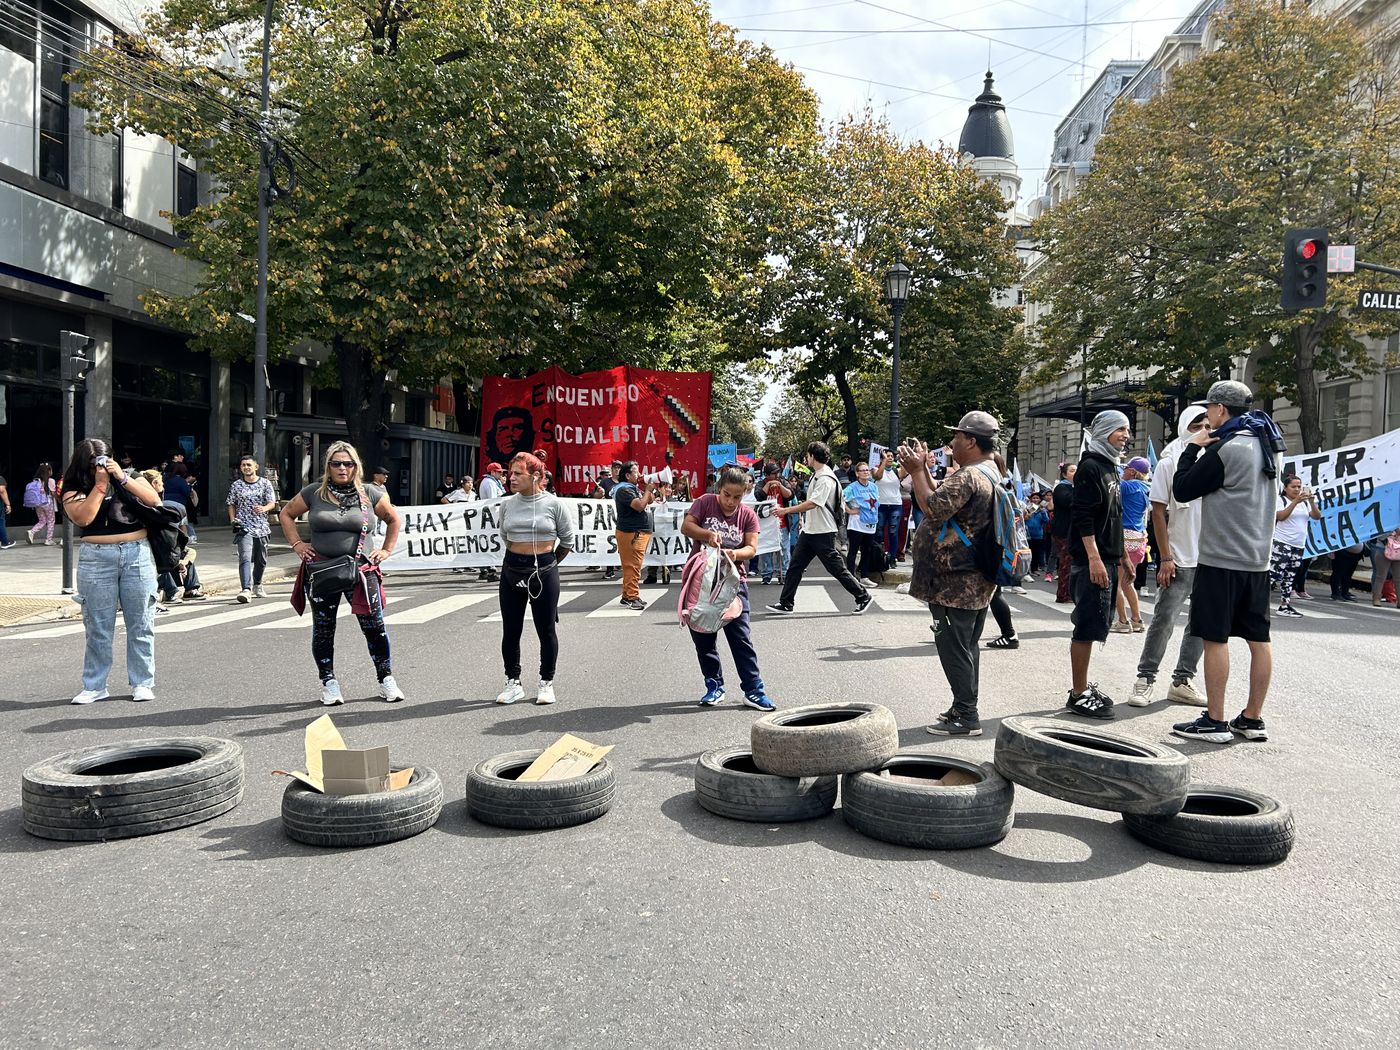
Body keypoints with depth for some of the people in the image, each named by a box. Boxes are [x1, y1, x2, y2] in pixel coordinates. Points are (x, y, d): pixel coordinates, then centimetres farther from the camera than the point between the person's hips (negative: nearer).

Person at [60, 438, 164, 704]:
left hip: (138, 555, 1)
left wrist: (123, 478, -10)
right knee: (97, 626, 2)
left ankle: (142, 683, 10)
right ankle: (94, 686, 11)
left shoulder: (131, 477, 11)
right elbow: (82, 517, -11)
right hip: (96, 559, -1)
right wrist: (100, 484, -10)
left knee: (141, 624, 3)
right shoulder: (74, 488, 6)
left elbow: (154, 501, -5)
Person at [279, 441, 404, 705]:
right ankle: (328, 683, 19)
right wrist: (297, 545, 6)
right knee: (323, 629, 7)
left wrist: (387, 549, 8)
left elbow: (393, 519, 16)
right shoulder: (314, 493, 3)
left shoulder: (369, 493, 3)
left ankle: (386, 679, 11)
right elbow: (286, 514, 16)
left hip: (360, 569, 0)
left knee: (374, 625, -1)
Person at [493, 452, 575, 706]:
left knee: (546, 630, 5)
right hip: (512, 572, 3)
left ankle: (546, 683, 18)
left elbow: (567, 541, 4)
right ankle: (513, 683, 19)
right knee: (511, 630, 7)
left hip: (544, 573, -3)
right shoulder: (508, 504, 2)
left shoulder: (554, 504, -7)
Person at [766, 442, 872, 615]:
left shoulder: (826, 479, -18)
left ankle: (863, 597, 11)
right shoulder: (816, 475, 12)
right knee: (795, 566, 6)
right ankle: (785, 603, 11)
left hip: (823, 532, -9)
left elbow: (813, 503, -27)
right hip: (809, 530, 9)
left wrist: (786, 510, -26)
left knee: (836, 568, -2)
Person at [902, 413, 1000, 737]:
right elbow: (944, 500, 18)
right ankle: (965, 707, 27)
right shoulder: (991, 473, 15)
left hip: (955, 582, -11)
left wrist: (916, 470, -17)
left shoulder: (968, 476, -20)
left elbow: (933, 508, -26)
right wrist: (924, 469, 14)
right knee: (966, 645, 18)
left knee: (953, 647, -4)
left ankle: (967, 717, 1)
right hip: (977, 580, 11)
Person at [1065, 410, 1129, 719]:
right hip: (1092, 560, -10)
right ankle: (1078, 694, -3)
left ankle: (1083, 685, 21)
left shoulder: (1110, 467, 18)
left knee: (1092, 625, 13)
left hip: (1106, 559, 10)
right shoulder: (1090, 466, -11)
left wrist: (1118, 557, 22)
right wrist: (1094, 559, -24)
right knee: (1089, 625, -8)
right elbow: (1082, 516, -18)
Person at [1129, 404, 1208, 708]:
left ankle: (1182, 682, 16)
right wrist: (1165, 557, -12)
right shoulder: (1169, 463, -1)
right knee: (1164, 620, -4)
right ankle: (1145, 680, 4)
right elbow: (1158, 512, -4)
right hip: (1180, 558, -4)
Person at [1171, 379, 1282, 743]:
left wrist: (1193, 447, 0)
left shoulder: (1225, 449, -15)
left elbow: (1182, 490, -10)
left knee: (1215, 638, -2)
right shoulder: (1266, 444, 12)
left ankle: (1215, 721, 1)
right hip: (1257, 558, 8)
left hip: (1222, 559, -8)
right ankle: (1253, 719, 16)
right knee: (1258, 638, 9)